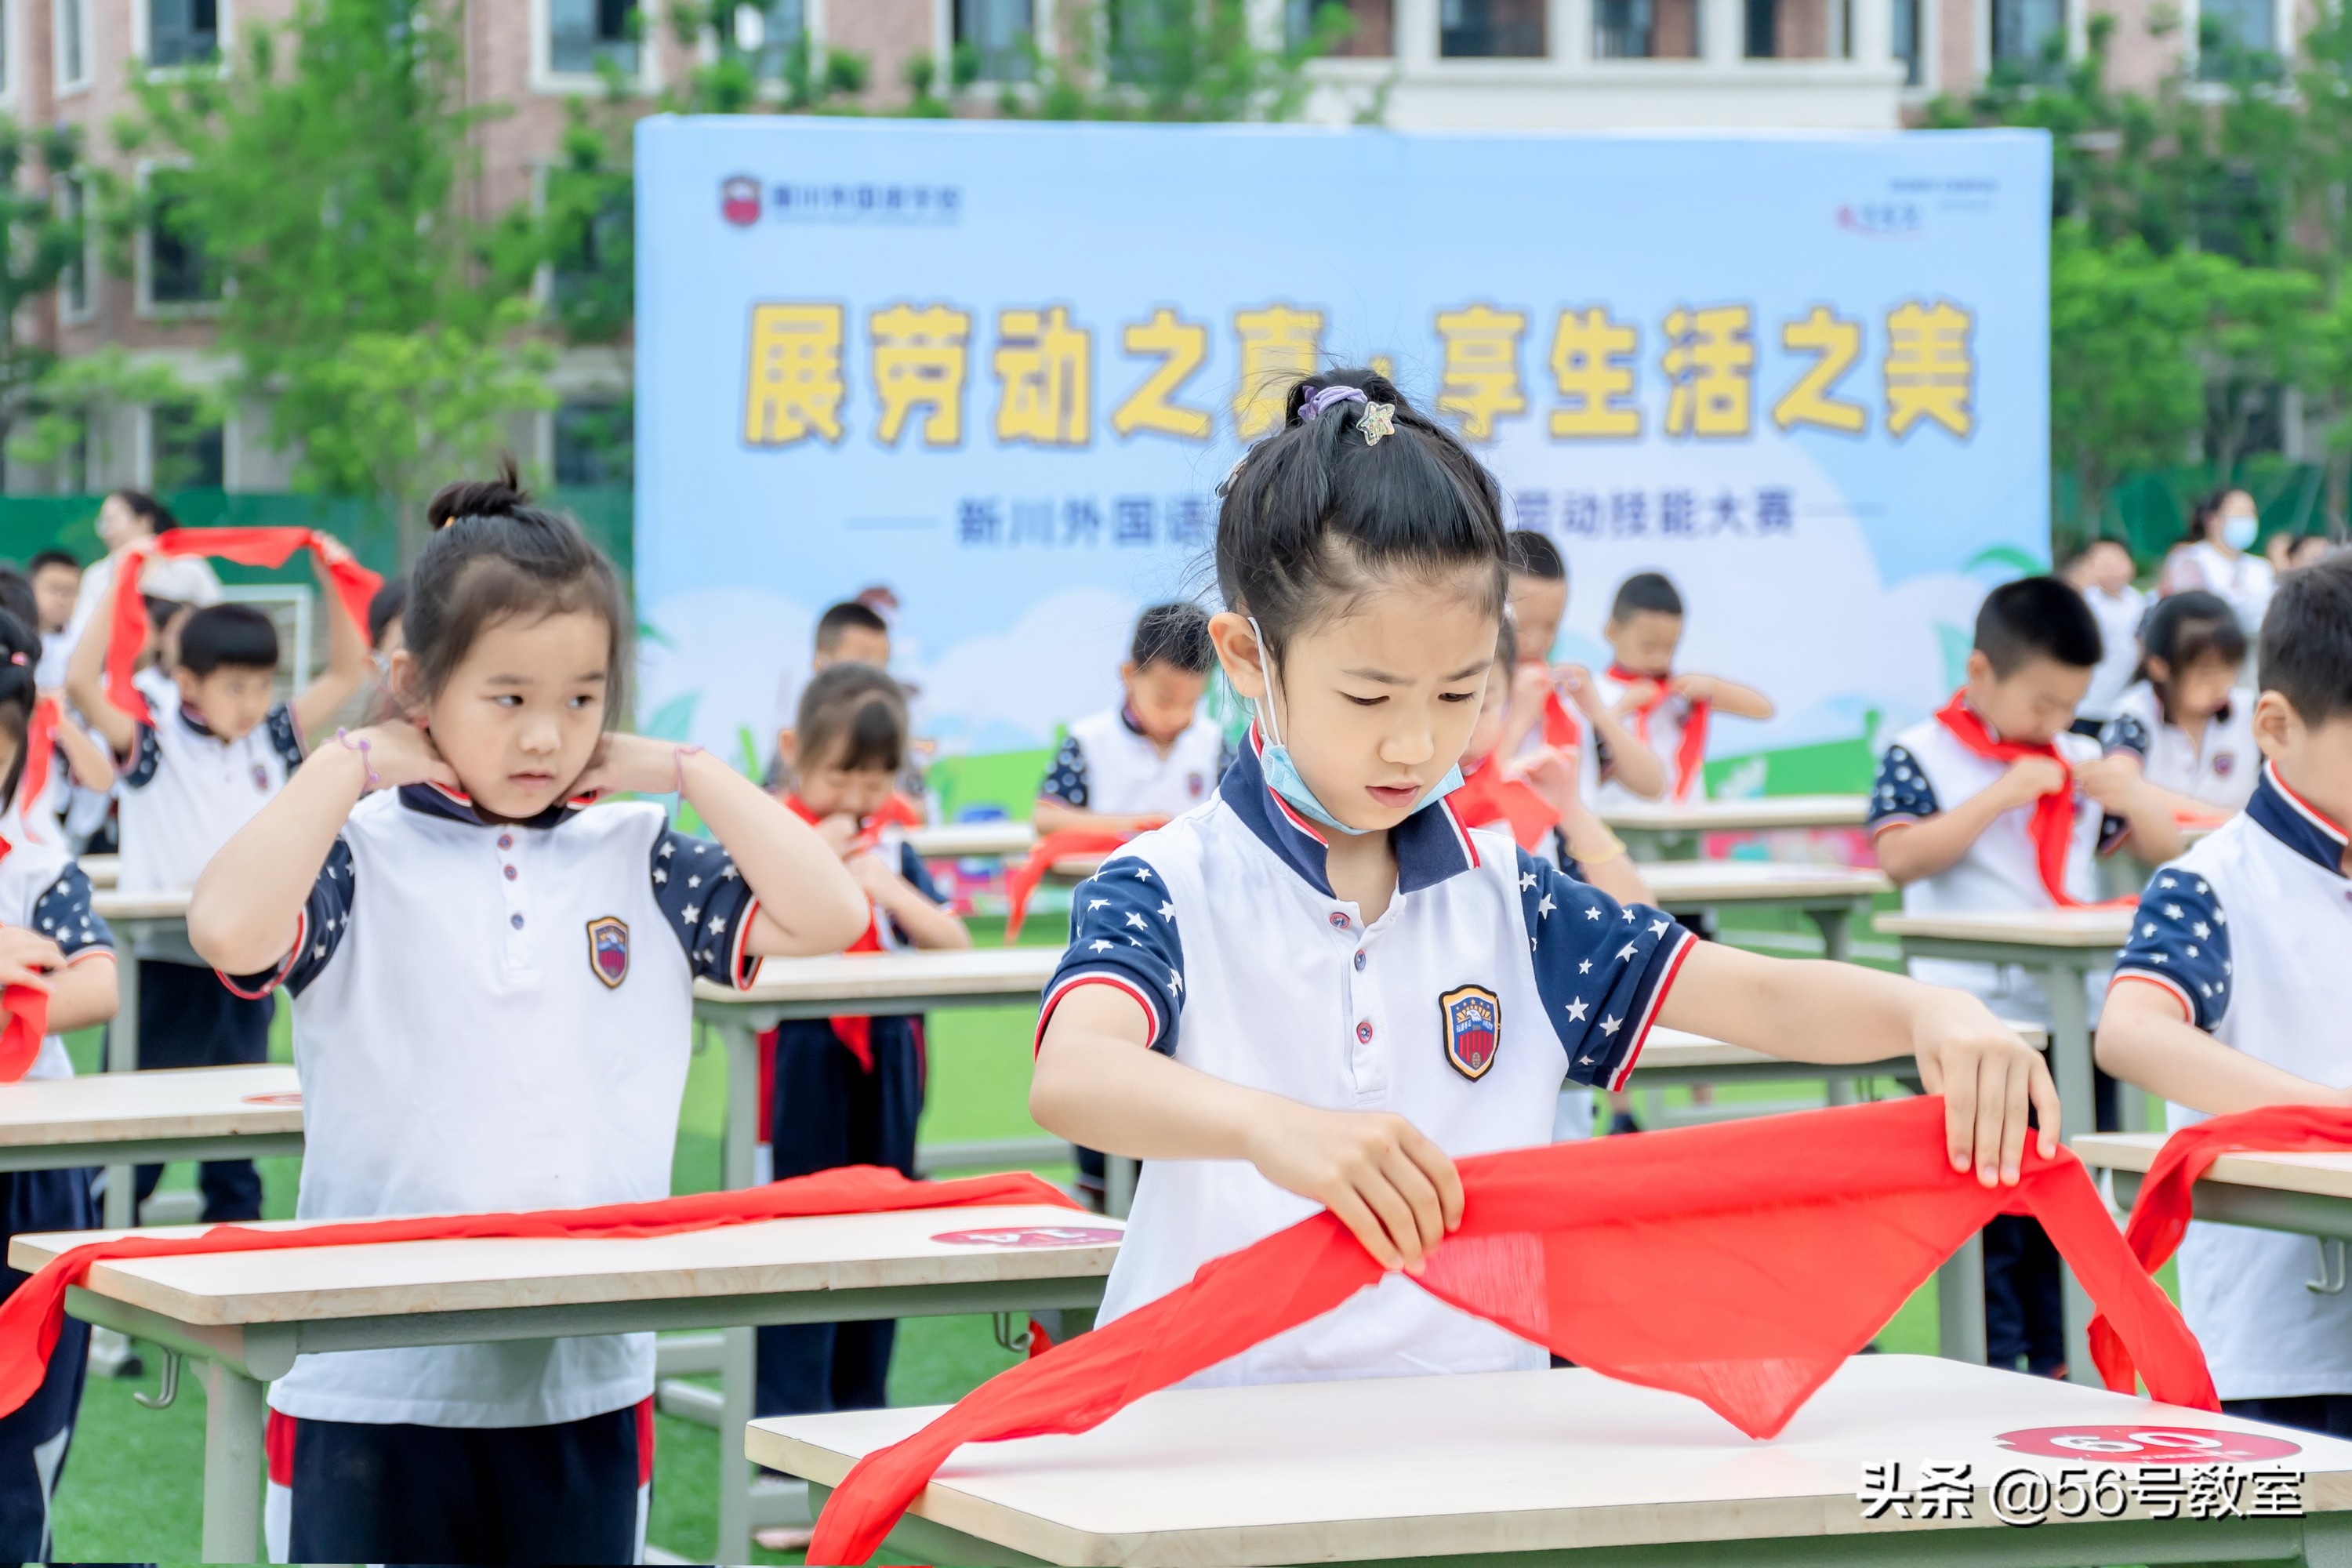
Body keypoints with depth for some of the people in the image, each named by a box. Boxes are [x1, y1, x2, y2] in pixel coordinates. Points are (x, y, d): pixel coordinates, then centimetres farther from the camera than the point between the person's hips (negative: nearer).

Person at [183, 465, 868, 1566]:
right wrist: (351, 765, -12)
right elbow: (230, 931, -24)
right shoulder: (362, 857, -4)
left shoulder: (636, 864, 7)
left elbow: (824, 917, -4)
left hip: (586, 1384, 3)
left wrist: (685, 769, -1)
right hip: (375, 1388, -3)